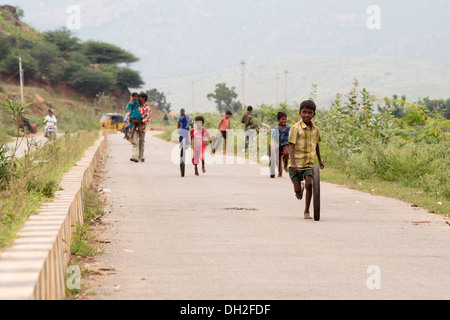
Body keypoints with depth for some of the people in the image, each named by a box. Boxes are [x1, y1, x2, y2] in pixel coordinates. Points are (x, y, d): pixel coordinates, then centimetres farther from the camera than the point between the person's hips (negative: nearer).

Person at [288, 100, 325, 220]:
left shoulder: (316, 130, 7)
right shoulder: (296, 128, -8)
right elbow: (291, 146, -13)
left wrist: (320, 160, 32)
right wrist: (293, 162, -24)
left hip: (309, 164, 3)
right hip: (296, 164, -3)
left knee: (309, 184, -16)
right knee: (297, 191, -3)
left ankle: (307, 211, -3)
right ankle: (300, 187, 37)